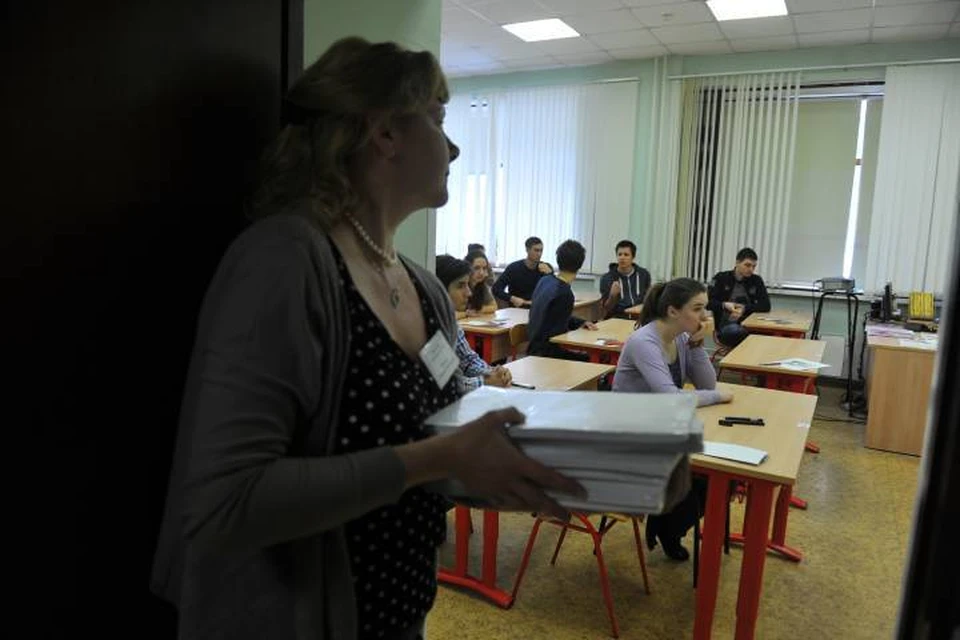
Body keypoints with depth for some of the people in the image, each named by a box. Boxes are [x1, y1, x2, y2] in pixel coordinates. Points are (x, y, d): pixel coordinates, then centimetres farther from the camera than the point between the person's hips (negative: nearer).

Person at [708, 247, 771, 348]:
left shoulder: (756, 281, 11)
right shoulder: (721, 278, 5)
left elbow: (766, 306, 4)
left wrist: (744, 309, -11)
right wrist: (724, 305, -17)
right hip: (725, 325, -2)